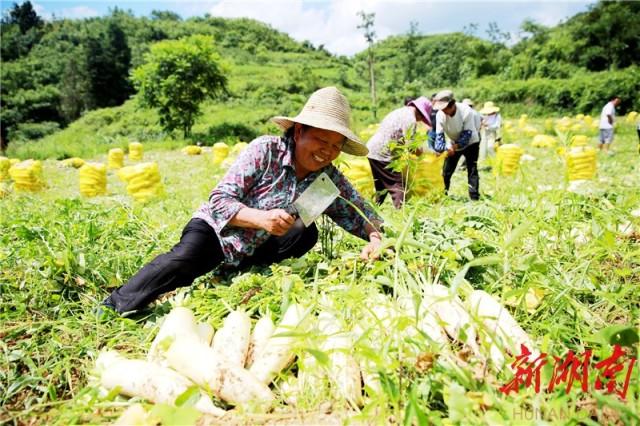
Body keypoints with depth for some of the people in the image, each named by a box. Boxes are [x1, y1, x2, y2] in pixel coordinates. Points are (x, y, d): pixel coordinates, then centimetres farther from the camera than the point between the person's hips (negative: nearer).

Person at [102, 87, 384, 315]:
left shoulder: (329, 178, -7)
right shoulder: (265, 150, -20)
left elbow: (360, 215, -3)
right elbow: (219, 201, -22)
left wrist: (375, 238, -26)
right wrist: (260, 218, -39)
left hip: (253, 251, 4)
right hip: (214, 230, -4)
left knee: (306, 233, -20)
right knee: (185, 260, -33)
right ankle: (111, 310, -17)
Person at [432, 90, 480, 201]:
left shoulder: (466, 111, -31)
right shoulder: (440, 115, -22)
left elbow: (467, 133, -28)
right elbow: (439, 134, -18)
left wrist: (455, 146, -37)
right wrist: (439, 149, -33)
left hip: (470, 143, -4)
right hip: (453, 144, 4)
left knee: (472, 171, -9)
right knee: (446, 171, 4)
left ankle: (474, 198, -6)